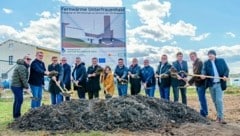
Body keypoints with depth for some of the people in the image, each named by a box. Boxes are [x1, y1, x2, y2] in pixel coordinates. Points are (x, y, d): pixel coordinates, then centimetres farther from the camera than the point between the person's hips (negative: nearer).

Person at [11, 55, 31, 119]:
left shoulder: (24, 66, 17)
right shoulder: (22, 67, -18)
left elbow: (25, 78, 16)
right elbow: (23, 78, -22)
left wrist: (25, 86, 8)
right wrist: (27, 87, -16)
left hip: (17, 86, 11)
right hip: (17, 86, -11)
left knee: (17, 100, 14)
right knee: (20, 100, -9)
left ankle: (15, 115, 21)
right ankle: (17, 116, -2)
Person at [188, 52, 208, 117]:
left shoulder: (199, 62, -14)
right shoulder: (194, 63, 15)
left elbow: (197, 73, -22)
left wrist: (190, 81, -22)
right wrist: (192, 81, 8)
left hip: (201, 83, -10)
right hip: (197, 83, 10)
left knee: (201, 98, -7)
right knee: (202, 99, 15)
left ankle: (203, 113, 0)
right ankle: (204, 112, 25)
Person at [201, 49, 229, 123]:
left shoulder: (221, 60, 5)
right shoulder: (206, 63, 7)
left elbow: (226, 69, 4)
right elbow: (204, 70, -7)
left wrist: (225, 75, -16)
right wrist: (203, 75, -29)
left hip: (219, 84, -2)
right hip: (211, 84, 3)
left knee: (219, 100, -11)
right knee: (215, 101, 10)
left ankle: (220, 117, -6)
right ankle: (219, 115, 24)